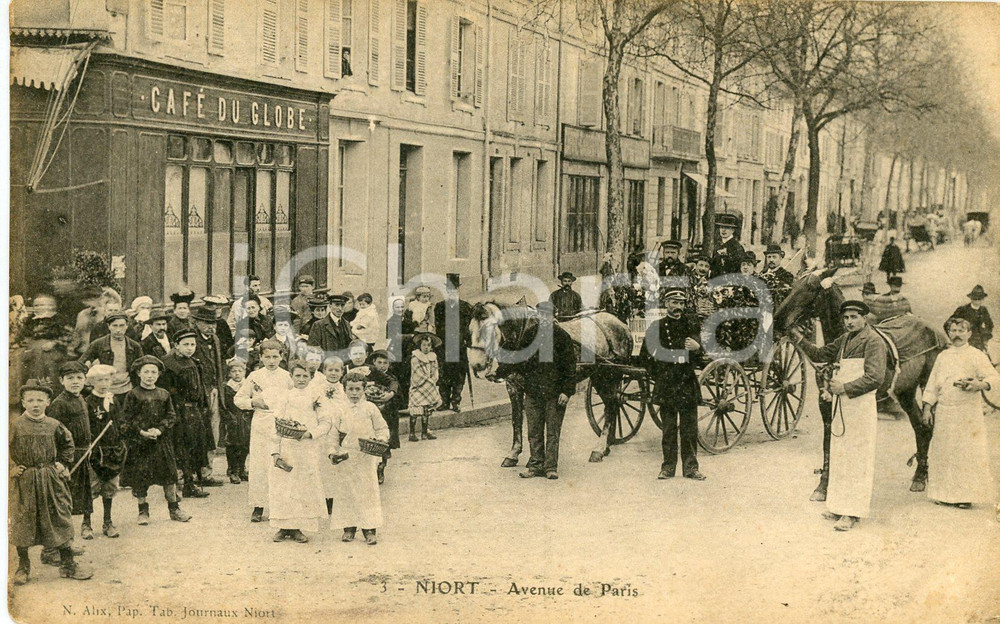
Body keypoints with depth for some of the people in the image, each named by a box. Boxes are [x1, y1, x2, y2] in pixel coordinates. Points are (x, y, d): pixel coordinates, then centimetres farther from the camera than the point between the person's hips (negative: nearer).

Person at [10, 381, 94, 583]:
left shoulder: (54, 426, 2)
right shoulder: (15, 426, -6)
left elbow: (67, 444, 18)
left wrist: (63, 464, 10)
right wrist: (12, 468, -8)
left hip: (51, 479, 2)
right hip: (24, 482, -2)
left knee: (60, 519, 5)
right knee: (22, 521, 4)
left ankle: (67, 564, 15)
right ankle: (23, 567, 18)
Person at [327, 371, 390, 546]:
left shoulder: (370, 409, 3)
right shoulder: (340, 412, 5)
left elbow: (382, 428, 6)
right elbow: (333, 434, 6)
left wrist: (380, 439, -13)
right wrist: (333, 451, -6)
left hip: (366, 458, -1)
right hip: (346, 458, 1)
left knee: (368, 491, -1)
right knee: (346, 492, 3)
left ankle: (369, 530, 3)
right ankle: (349, 528, 13)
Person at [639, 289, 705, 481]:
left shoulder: (691, 323, 8)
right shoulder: (657, 327, 5)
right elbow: (644, 355, 11)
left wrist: (697, 346, -25)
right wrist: (657, 374, 5)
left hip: (688, 383, 1)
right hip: (666, 384, -1)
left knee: (689, 427, 2)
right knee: (668, 427, 3)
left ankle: (690, 467, 8)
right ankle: (668, 467, 9)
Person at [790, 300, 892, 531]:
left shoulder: (873, 341, -10)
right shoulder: (844, 339, 15)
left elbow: (875, 378, -17)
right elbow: (821, 355, 24)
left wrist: (844, 388, -19)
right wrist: (801, 341, 10)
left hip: (861, 405, -8)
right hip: (841, 404, 8)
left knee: (857, 459, -4)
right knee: (838, 457, 12)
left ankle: (853, 513, -2)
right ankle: (840, 506, 20)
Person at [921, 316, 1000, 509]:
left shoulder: (977, 356, 1)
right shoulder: (943, 356, 14)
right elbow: (932, 385, 16)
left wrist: (980, 385, -28)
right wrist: (927, 408, 8)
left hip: (968, 413, -4)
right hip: (944, 412, 4)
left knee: (967, 452, -6)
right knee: (944, 452, 4)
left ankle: (966, 496, -1)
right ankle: (945, 494, 12)